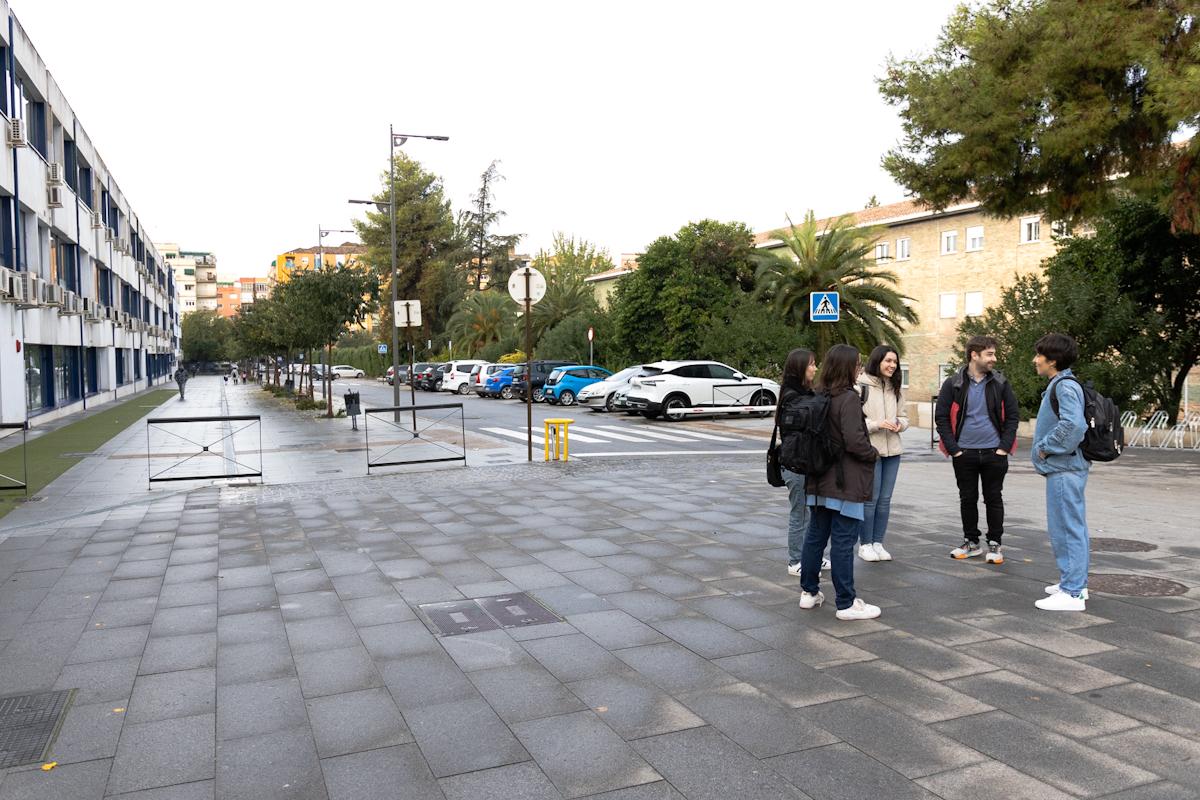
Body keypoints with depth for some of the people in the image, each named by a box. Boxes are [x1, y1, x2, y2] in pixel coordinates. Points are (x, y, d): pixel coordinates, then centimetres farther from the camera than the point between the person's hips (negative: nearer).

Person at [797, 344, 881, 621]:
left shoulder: (817, 397, 5)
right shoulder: (848, 399, -17)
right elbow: (855, 442, -22)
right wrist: (873, 453, -4)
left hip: (818, 481, 8)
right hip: (845, 482, -8)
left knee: (815, 535, 15)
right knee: (843, 541, -2)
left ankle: (809, 592, 25)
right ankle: (847, 603, 5)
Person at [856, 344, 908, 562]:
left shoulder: (896, 389, 12)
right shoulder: (861, 387, -10)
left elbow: (904, 416, 18)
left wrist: (900, 424, -4)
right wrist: (877, 424, -20)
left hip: (893, 450, 6)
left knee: (885, 499, 10)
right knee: (870, 498, -1)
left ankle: (878, 543, 21)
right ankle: (865, 544, 12)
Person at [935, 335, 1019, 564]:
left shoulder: (1001, 384, 1)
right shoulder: (953, 384, -3)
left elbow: (1013, 416, 3)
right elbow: (941, 417, -2)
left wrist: (1004, 447, -6)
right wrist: (953, 448, -8)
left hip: (994, 453, 0)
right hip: (964, 453, 0)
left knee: (994, 499, 7)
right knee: (967, 499, 10)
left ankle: (995, 545, 18)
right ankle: (971, 542, 23)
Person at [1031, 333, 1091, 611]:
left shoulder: (1065, 386, -16)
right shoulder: (1062, 384, 16)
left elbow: (1073, 424, -30)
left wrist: (1046, 447, -19)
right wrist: (1046, 446, 12)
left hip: (1063, 469, -11)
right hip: (1066, 467, 11)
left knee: (1066, 528, -7)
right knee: (1073, 527, 17)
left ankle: (1072, 593, -2)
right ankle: (1076, 583, 27)